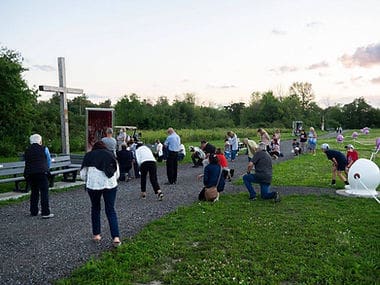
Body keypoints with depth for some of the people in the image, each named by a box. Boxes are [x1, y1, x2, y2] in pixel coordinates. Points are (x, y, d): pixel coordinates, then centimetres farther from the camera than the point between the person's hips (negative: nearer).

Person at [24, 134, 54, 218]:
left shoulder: (27, 151, 12)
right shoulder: (44, 148, 3)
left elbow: (26, 162, 13)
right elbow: (49, 161, 11)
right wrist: (46, 169, 29)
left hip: (29, 173, 5)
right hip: (42, 173, -4)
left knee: (34, 192, 16)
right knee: (44, 192, -3)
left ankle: (33, 211, 22)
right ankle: (45, 213, -5)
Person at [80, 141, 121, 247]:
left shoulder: (89, 155, 13)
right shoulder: (110, 154, 15)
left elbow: (83, 174, 9)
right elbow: (117, 174, 11)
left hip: (93, 185, 0)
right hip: (110, 184, 0)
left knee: (95, 208, 20)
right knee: (110, 210, 7)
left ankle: (96, 234, 25)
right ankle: (116, 237, -4)